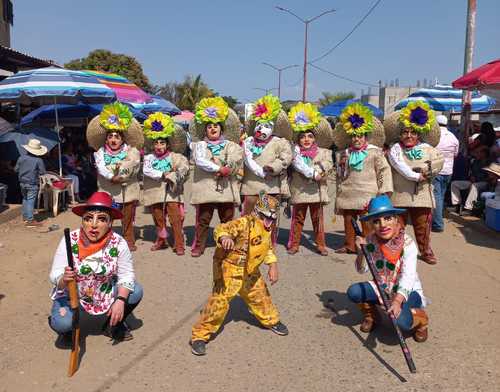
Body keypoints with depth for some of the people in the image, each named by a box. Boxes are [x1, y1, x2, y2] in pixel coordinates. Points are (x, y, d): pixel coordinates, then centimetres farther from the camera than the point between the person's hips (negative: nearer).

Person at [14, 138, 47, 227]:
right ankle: (30, 221, -2)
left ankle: (25, 217, 30)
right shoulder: (38, 160, -16)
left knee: (25, 199, 21)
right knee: (31, 201, -2)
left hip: (22, 182, 5)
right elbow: (42, 172, -12)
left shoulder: (21, 158, -2)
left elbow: (16, 169, 5)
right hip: (32, 184, -5)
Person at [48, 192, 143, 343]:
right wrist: (64, 279, -43)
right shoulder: (70, 241, -23)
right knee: (62, 322, -29)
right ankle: (66, 329, 12)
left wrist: (120, 300, -30)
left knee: (135, 292, -20)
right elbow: (55, 276, -20)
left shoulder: (118, 243, -21)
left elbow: (126, 274, -15)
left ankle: (114, 324, 11)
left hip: (106, 293, 2)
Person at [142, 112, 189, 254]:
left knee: (175, 219, -7)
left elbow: (184, 166, -8)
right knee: (158, 219, 12)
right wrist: (163, 175, -18)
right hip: (155, 193, 2)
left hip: (171, 192, -2)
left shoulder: (175, 157, 5)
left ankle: (179, 245, -2)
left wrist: (173, 176, -20)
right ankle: (161, 241, 30)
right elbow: (146, 170, -10)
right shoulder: (149, 158, 7)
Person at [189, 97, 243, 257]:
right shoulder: (200, 145, 8)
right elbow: (200, 161, -10)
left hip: (226, 188, 1)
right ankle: (198, 246, 11)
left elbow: (235, 161, -4)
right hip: (205, 188, -1)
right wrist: (219, 168, -17)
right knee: (203, 219, 1)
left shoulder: (230, 145, 13)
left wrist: (227, 170, -22)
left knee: (228, 219, 7)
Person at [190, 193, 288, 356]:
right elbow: (221, 229, -39)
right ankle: (200, 335, 0)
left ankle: (271, 321, 50)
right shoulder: (244, 223, -25)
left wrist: (273, 266, 6)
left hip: (250, 272, 8)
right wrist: (224, 237, -61)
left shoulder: (267, 228, 2)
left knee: (260, 296, 24)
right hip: (230, 269, -8)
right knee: (219, 302, -13)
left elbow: (268, 248, 18)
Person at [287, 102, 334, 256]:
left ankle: (320, 245, 19)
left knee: (318, 218, 9)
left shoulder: (322, 152, 8)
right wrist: (313, 173, -22)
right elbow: (297, 164, -14)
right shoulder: (295, 151, 3)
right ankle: (294, 244, 15)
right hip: (299, 190, -1)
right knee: (297, 218, 6)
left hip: (316, 191, 1)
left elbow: (328, 164, -8)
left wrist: (318, 171, -24)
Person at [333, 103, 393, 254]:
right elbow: (340, 176, 19)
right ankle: (349, 245, 24)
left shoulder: (375, 152, -3)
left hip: (367, 194, -5)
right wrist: (341, 166, -2)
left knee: (367, 222, -5)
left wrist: (384, 190, -8)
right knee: (348, 220, 12)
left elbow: (384, 170, -4)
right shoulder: (345, 153, 11)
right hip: (347, 193, 5)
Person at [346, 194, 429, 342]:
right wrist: (361, 252, -26)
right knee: (353, 292, -21)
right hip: (383, 288, 4)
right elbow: (362, 270, -5)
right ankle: (370, 314, 13)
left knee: (402, 321, -33)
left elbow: (408, 277, -31)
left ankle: (420, 319, 6)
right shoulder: (371, 241, -11)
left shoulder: (407, 243, -23)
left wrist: (397, 301, -46)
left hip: (408, 290, -4)